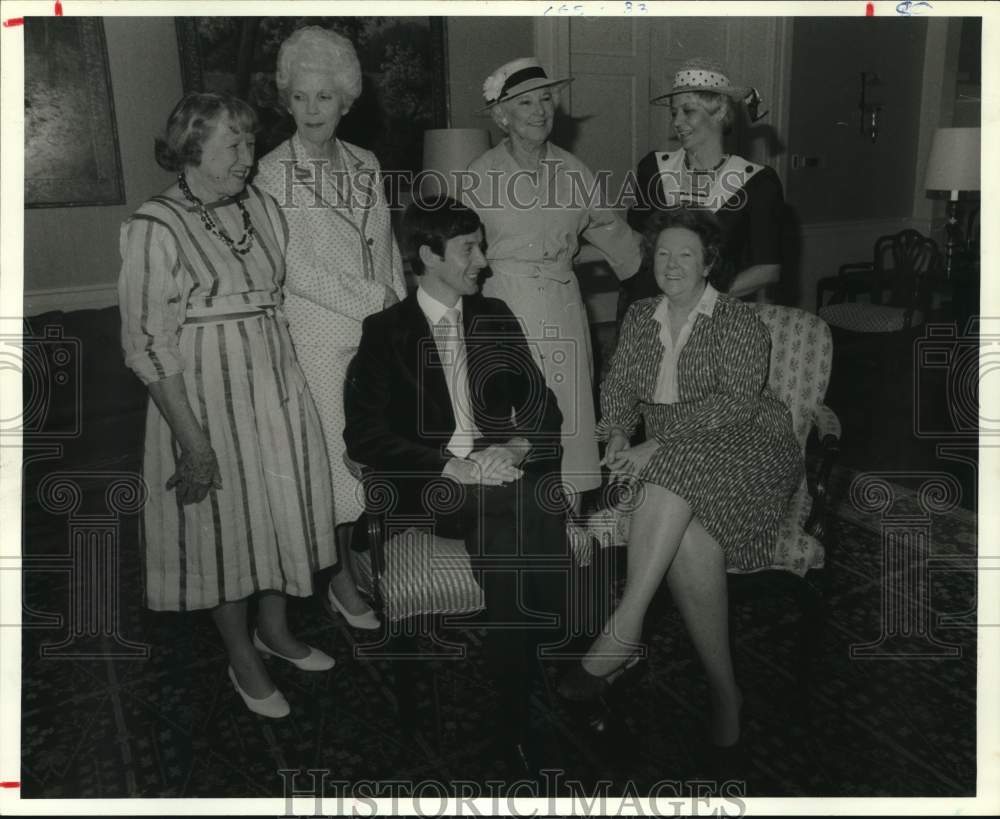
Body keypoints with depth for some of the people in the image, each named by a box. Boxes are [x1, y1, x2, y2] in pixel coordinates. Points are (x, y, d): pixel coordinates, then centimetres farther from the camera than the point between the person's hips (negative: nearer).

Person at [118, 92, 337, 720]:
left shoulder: (262, 206, 2)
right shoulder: (156, 228, -17)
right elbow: (149, 345, -17)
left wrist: (293, 378, 10)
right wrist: (193, 440, -19)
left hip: (277, 385, 6)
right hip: (209, 397, -6)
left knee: (283, 507, 16)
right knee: (226, 522, 9)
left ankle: (275, 629, 40)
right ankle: (243, 659, 30)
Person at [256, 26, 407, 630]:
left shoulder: (365, 165, 9)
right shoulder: (274, 174, -6)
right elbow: (299, 271, -12)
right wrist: (375, 299, -13)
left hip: (381, 330, 5)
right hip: (320, 333, -4)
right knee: (335, 450, 1)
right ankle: (340, 578, 17)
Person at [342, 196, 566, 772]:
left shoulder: (496, 318, 15)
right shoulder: (386, 332, 3)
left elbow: (543, 405, 11)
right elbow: (364, 435, -6)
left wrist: (516, 448, -11)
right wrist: (451, 467, -17)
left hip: (503, 468, 3)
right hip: (435, 486, -3)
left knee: (508, 531, -30)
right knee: (513, 518, -31)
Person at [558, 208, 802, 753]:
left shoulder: (738, 321, -2)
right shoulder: (640, 317, 16)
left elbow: (735, 403, -15)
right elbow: (619, 386, 13)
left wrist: (659, 444, -23)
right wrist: (617, 434, -10)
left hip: (747, 447, -3)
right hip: (670, 460, 4)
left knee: (676, 470, -37)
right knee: (688, 536, -29)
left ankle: (622, 635, -35)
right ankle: (724, 691, -20)